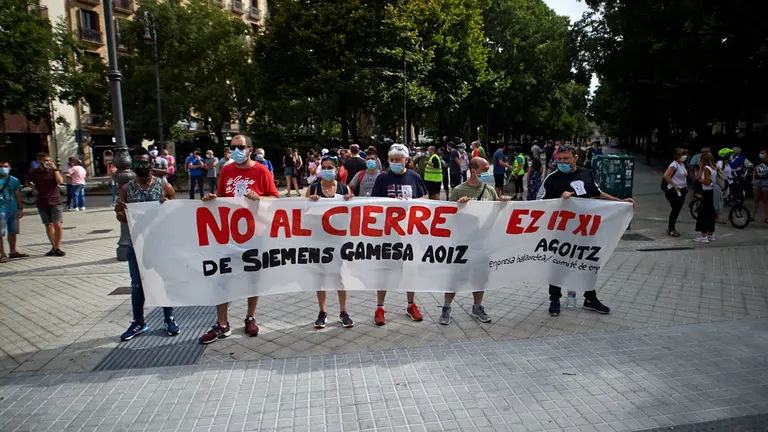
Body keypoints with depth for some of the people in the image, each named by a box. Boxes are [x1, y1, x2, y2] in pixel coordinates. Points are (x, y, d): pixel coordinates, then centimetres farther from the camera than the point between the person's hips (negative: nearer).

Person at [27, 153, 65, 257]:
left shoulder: (53, 171, 1)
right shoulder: (33, 173, 6)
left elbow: (60, 181, -17)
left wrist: (54, 169, -16)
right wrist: (31, 185, 7)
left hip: (55, 202, -2)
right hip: (42, 203, 2)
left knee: (57, 225, -9)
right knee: (48, 226, 8)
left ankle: (57, 248, 0)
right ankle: (54, 247, 17)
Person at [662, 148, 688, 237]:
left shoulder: (681, 164, 13)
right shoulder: (674, 165, -15)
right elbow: (666, 176, -26)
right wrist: (674, 185, -23)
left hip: (681, 191, 9)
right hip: (673, 191, -9)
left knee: (677, 210, 12)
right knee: (675, 209, -5)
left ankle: (671, 227, 24)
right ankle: (670, 229, 6)